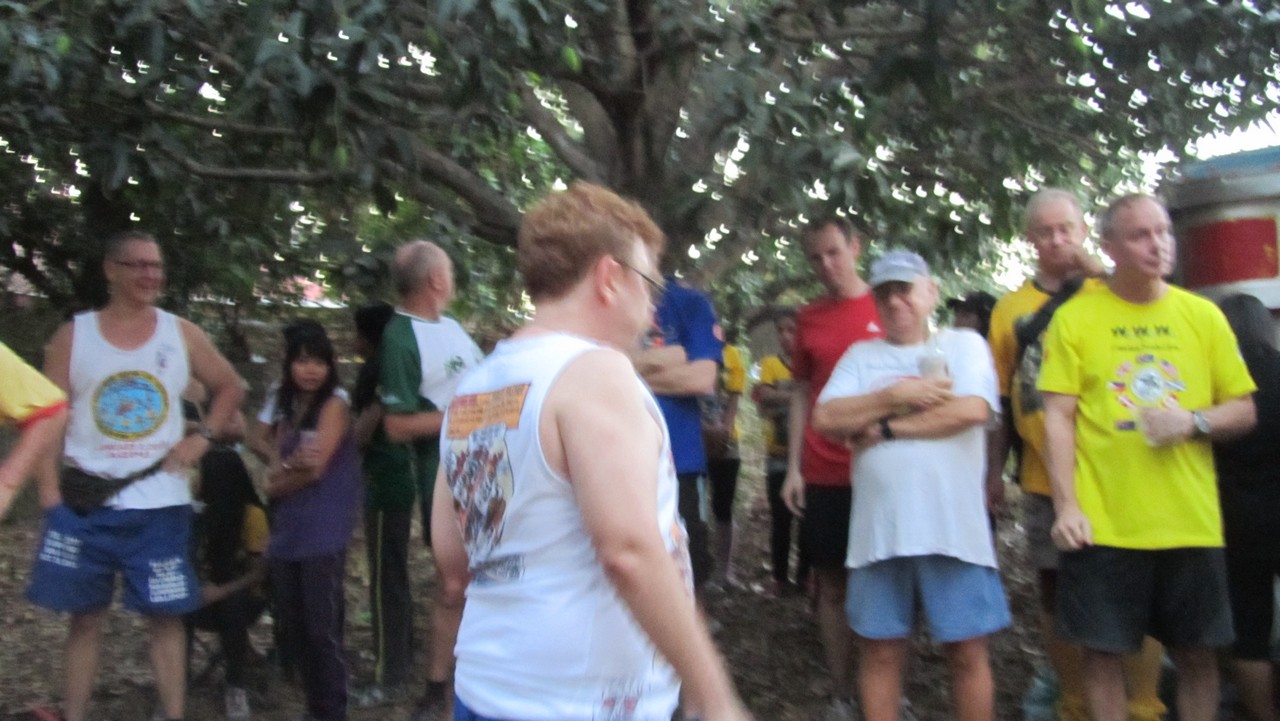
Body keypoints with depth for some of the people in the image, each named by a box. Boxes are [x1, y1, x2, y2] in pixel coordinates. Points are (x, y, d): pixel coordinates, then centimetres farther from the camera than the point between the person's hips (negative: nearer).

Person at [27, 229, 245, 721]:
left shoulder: (181, 334, 4)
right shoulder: (73, 336, 2)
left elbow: (231, 388, 15)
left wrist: (203, 437, 1)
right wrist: (49, 489, -10)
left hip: (158, 504, 0)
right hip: (83, 503, 0)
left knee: (165, 617, 4)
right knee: (85, 618, 9)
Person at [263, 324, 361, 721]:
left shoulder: (334, 406, -3)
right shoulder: (287, 415, 16)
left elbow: (316, 469, -12)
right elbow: (272, 481, 7)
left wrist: (282, 475, 4)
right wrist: (292, 464, -13)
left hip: (323, 537, -7)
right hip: (286, 537, 7)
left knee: (323, 630, -6)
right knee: (293, 629, 12)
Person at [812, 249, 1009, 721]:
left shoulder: (964, 345, 6)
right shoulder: (861, 355, 13)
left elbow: (972, 409, -12)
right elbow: (825, 420, 1)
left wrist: (886, 427, -7)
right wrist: (896, 396, -8)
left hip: (954, 528, -2)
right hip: (880, 530, 2)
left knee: (968, 650, 5)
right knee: (882, 650, 9)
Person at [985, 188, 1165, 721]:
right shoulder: (1012, 308, 7)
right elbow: (1000, 401, 10)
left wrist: (1097, 269, -21)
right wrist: (994, 472, 9)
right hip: (1045, 479, 3)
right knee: (1057, 595, 11)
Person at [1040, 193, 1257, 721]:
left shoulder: (1203, 315, 6)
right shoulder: (1075, 317, -1)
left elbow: (1244, 411, 10)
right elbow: (1058, 418, -4)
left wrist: (1194, 421, -11)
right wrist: (1066, 505, -11)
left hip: (1191, 523, 3)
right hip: (1103, 523, -2)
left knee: (1197, 654, 13)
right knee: (1104, 653, 5)